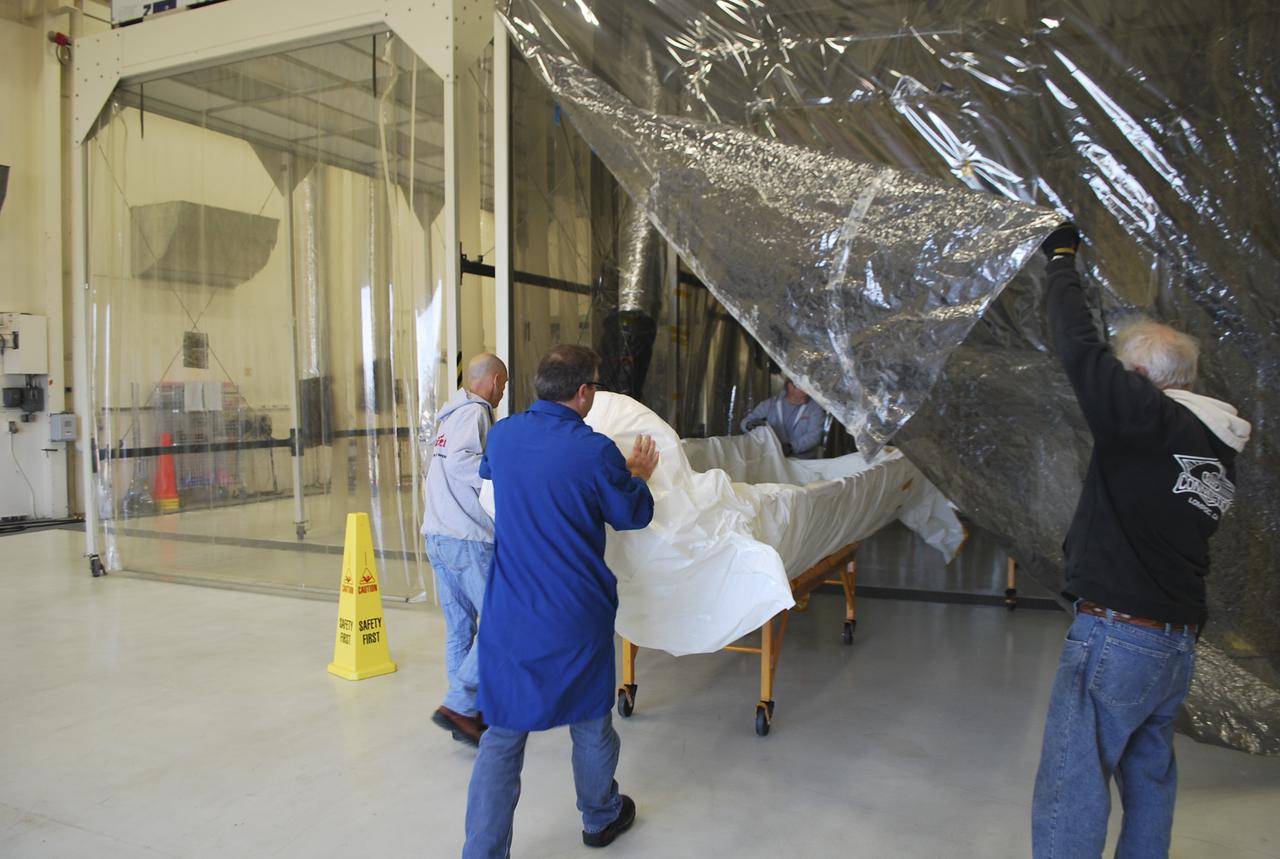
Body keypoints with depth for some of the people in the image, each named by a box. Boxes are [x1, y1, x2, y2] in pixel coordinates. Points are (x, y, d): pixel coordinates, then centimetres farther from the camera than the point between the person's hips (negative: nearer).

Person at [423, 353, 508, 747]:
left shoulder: (452, 415, 19)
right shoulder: (475, 412, -9)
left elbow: (446, 468, 14)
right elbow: (459, 461, -24)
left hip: (437, 535, 9)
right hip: (469, 538, -9)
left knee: (459, 627, 12)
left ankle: (466, 715, 19)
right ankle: (458, 706, -5)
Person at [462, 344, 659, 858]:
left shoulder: (503, 434, -2)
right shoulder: (595, 451, -16)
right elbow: (633, 515, -1)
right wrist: (637, 477, 19)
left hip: (510, 612, 3)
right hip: (577, 614, -2)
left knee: (502, 734, 9)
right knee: (590, 720, 19)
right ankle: (601, 818, 41)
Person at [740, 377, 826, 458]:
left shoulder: (814, 408, 3)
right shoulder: (770, 404, 7)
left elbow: (814, 435, -9)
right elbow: (745, 421, 8)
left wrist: (791, 447, -26)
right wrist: (749, 425, -19)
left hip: (804, 461, -1)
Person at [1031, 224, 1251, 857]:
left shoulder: (1146, 416, -15)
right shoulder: (1220, 448, 9)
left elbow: (1079, 347, -14)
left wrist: (1062, 258, 0)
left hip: (1116, 634, -9)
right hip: (1179, 640, 9)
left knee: (1071, 791, -2)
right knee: (1150, 780, 22)